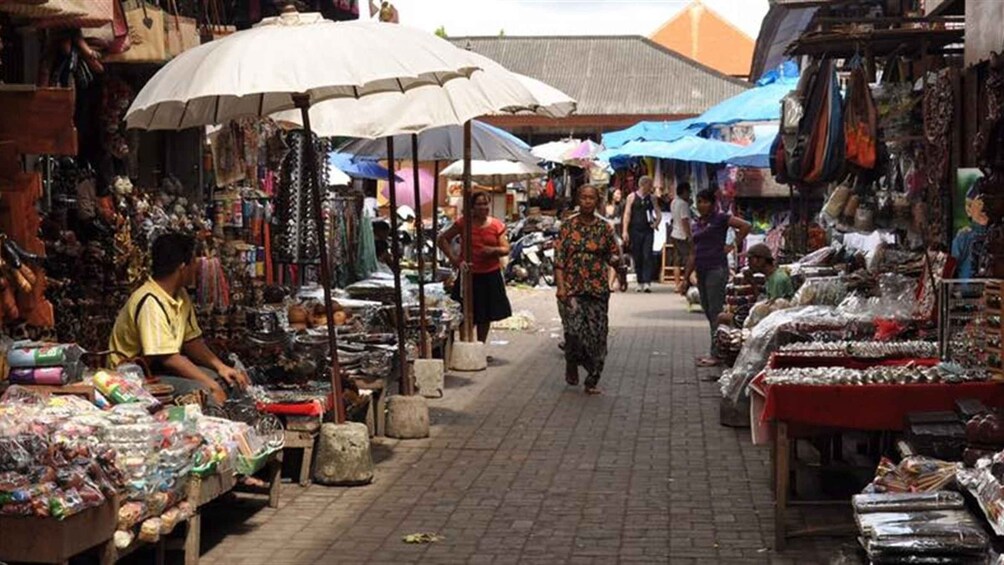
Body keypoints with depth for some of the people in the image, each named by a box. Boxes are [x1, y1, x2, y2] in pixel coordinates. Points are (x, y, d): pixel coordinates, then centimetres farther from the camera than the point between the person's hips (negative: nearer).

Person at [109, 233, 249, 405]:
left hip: (161, 368, 9)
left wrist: (220, 366, -5)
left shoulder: (180, 296, 5)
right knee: (201, 390, -30)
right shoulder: (151, 302, -24)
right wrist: (211, 385, -25)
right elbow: (168, 358, -28)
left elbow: (191, 341, 12)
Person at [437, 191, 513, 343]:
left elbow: (506, 249, 3)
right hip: (469, 274, -3)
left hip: (491, 275, 3)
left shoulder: (497, 225, 1)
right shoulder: (464, 222, -6)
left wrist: (494, 250, -20)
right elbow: (442, 240, -2)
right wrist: (455, 260, -12)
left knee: (486, 316, 13)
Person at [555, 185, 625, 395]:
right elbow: (559, 259, -1)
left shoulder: (605, 228, 6)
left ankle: (592, 381, 9)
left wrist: (616, 261, -9)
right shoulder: (568, 226, 2)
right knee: (575, 329, -14)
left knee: (597, 335, -1)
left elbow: (613, 255, 13)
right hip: (572, 288, -2)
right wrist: (561, 286, -10)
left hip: (598, 289, 2)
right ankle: (571, 364, 16)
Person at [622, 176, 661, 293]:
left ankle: (647, 283, -14)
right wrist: (625, 231, -9)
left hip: (648, 231, 1)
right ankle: (640, 283, 13)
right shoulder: (632, 197, 2)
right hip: (635, 231, -1)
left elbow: (658, 213, 16)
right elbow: (627, 214, -1)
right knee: (637, 258, 4)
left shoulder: (651, 198, 10)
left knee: (647, 256, -9)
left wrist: (656, 223, -4)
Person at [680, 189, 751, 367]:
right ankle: (717, 352, 14)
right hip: (701, 271, 8)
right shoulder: (696, 224, 17)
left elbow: (745, 226, -14)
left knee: (715, 312, -8)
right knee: (708, 312, 8)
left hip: (716, 269, -8)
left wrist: (734, 245, -9)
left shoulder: (720, 219, -4)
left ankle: (716, 354, -7)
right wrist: (686, 278, 16)